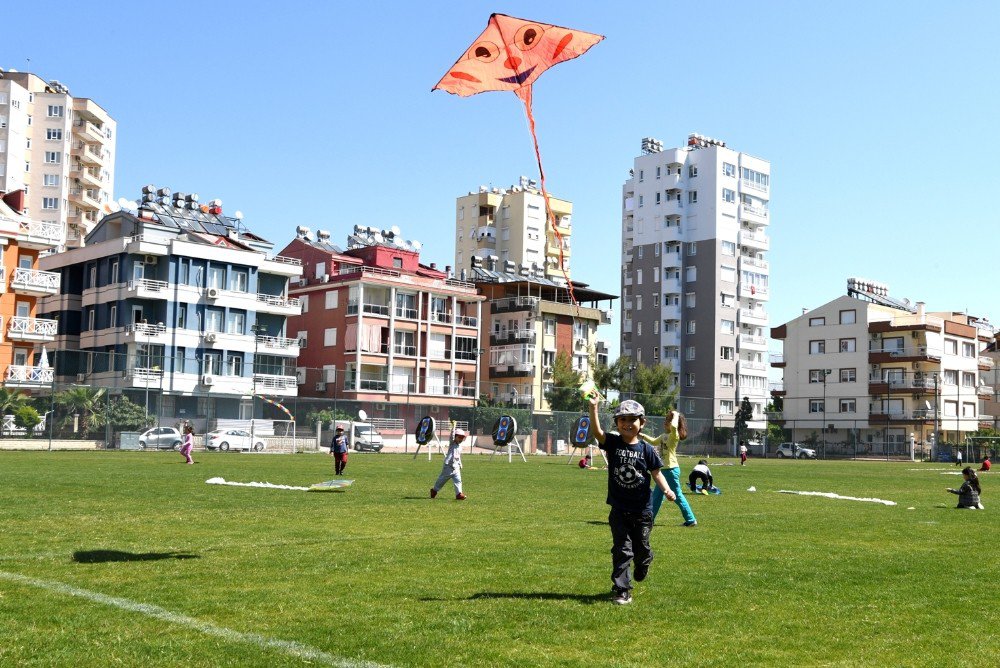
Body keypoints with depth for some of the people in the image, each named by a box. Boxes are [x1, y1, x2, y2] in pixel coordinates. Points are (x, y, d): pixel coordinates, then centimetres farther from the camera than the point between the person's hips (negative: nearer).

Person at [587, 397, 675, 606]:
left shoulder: (647, 449, -5)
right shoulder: (613, 443, -6)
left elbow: (656, 473, -1)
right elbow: (597, 432, -23)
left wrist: (666, 490, -19)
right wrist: (593, 408, -37)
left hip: (642, 508, 1)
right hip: (619, 508, -1)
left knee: (642, 547, 15)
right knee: (622, 549, 0)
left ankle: (643, 565, 49)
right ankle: (621, 590, 7)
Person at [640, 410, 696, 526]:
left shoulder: (674, 435, -15)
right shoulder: (664, 436, 13)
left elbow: (673, 426, -38)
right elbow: (654, 442, 33)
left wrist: (675, 416, -21)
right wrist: (643, 436, 25)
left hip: (671, 469, -10)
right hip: (664, 469, 10)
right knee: (657, 494, 14)